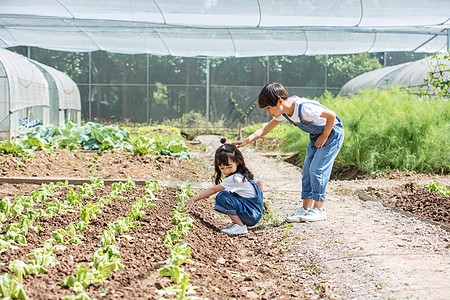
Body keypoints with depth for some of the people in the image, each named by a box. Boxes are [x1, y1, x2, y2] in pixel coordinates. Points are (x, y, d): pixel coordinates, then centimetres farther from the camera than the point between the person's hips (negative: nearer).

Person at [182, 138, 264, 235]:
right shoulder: (245, 174, 7)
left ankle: (240, 226, -13)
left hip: (252, 215, -10)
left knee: (223, 196, -20)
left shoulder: (235, 179, -20)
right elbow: (259, 184, 22)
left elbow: (213, 190, -20)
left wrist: (194, 199, -19)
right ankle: (238, 222, 10)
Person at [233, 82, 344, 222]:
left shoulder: (304, 108, -34)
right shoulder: (284, 112, -8)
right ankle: (306, 209, 6)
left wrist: (324, 137, -20)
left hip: (332, 132, -9)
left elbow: (332, 116, -31)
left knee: (317, 168, -12)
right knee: (307, 169, 3)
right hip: (315, 136, 9)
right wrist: (246, 141, -15)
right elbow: (265, 129, -2)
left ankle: (319, 209, -3)